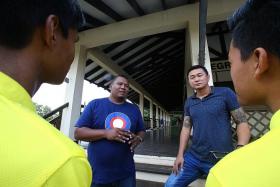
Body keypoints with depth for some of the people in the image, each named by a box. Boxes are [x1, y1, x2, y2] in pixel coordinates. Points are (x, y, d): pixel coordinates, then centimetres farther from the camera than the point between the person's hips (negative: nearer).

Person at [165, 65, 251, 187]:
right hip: (193, 157, 4)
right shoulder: (189, 102, 5)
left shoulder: (225, 93, -6)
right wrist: (180, 155, 1)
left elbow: (242, 123, -5)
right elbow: (186, 128, 6)